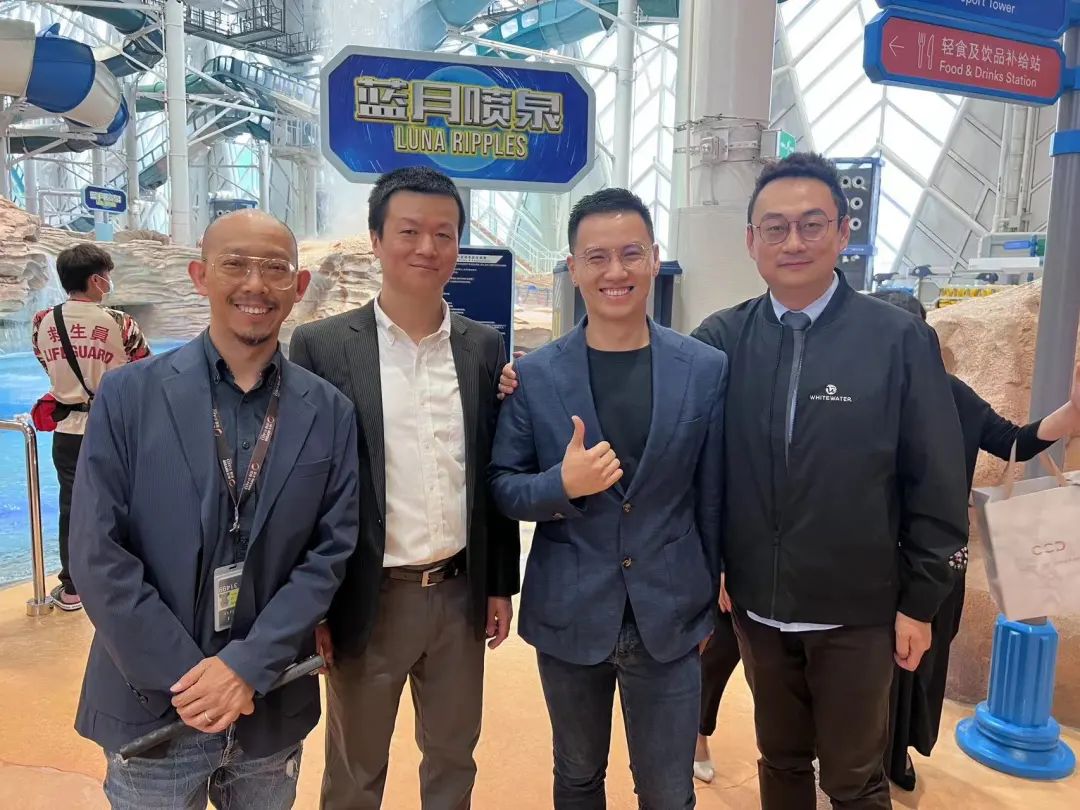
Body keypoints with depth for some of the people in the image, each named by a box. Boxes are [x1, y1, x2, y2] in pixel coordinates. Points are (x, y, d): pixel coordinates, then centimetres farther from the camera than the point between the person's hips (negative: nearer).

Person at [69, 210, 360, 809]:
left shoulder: (329, 413, -2)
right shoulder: (127, 395, -6)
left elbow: (330, 551, -4)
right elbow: (98, 556, -9)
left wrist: (248, 667, -13)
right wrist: (184, 675, -13)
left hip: (273, 707, 2)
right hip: (151, 704, -1)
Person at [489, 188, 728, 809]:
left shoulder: (708, 369, -5)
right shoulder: (535, 374, -6)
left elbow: (713, 494, 2)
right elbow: (502, 487, -2)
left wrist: (711, 598, 10)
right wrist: (562, 484, -22)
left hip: (671, 618, 0)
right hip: (568, 619, 0)